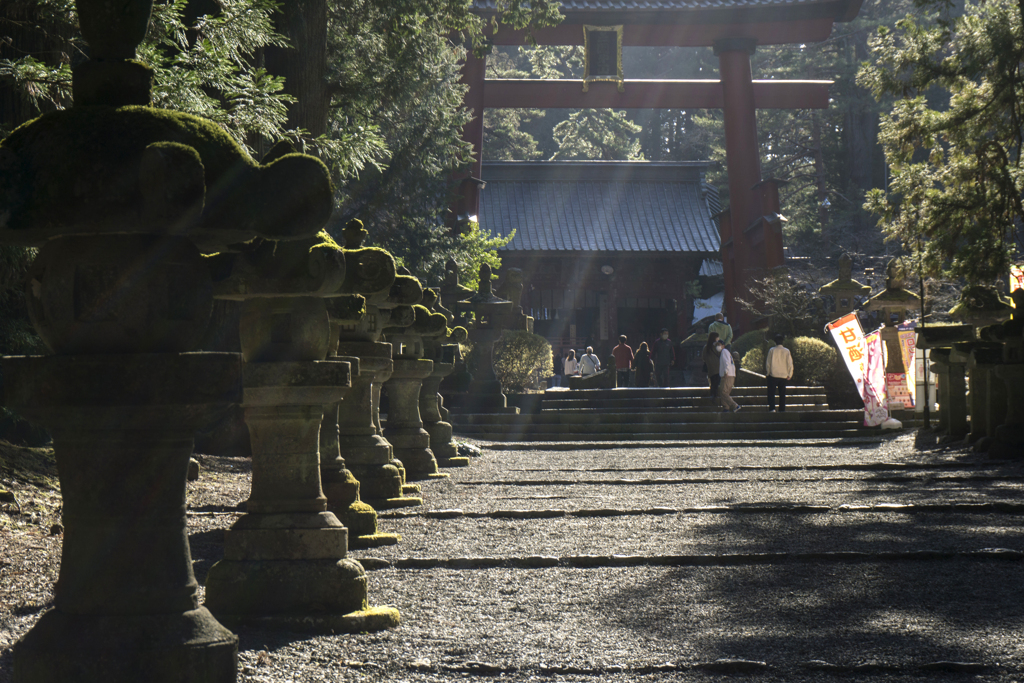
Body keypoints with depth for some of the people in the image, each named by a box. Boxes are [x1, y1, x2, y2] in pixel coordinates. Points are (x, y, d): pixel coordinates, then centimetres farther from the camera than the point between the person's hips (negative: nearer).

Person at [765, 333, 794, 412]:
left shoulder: (772, 350, -7)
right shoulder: (786, 351, -1)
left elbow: (768, 363, -2)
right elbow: (790, 364, 1)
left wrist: (767, 373, 10)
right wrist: (789, 375, 10)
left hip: (773, 375, -2)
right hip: (784, 375, 2)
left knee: (771, 393, 3)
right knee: (782, 394, 10)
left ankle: (772, 408, -10)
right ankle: (782, 409, 7)